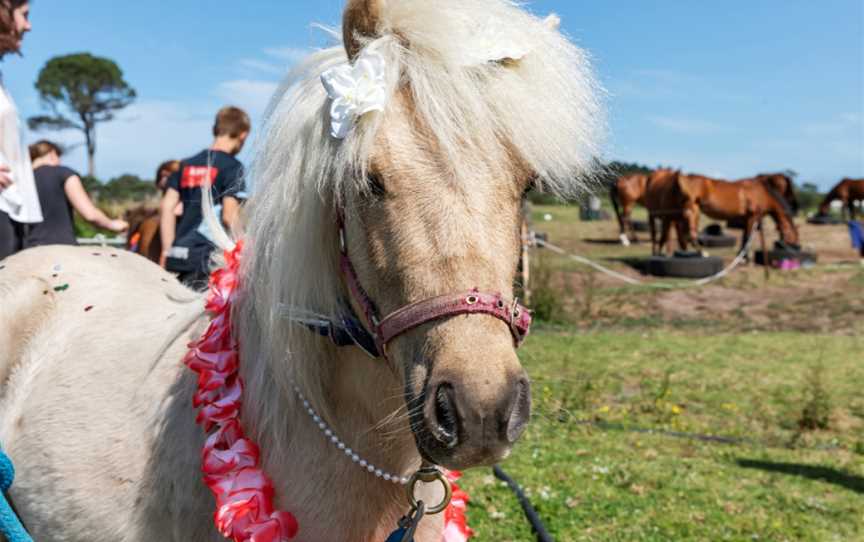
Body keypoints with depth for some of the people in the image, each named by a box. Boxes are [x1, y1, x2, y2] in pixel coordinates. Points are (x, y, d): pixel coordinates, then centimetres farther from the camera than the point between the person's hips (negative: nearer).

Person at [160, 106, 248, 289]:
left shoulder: (187, 164, 15)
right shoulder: (232, 166, -5)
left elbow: (166, 207, 12)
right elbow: (229, 215, -13)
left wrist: (167, 251, 16)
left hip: (178, 255, 7)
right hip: (207, 257, -7)